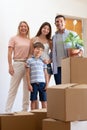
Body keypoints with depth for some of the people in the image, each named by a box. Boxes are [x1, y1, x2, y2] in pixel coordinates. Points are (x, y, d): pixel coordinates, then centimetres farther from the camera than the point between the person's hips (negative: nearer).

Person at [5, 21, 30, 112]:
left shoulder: (29, 40, 13)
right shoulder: (14, 38, 4)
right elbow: (9, 53, -1)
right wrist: (10, 66, -10)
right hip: (17, 64, -4)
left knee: (27, 88, 6)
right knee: (13, 88, -3)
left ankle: (25, 109, 15)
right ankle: (7, 110, 2)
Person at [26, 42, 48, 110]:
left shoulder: (43, 61, 12)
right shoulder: (29, 60, 5)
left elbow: (46, 73, 12)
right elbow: (28, 73, 3)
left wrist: (47, 84, 5)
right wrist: (29, 84, -3)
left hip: (42, 82, 2)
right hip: (33, 83, -2)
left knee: (44, 100, 5)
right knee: (33, 100, 4)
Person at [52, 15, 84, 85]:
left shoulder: (73, 34, 7)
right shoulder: (53, 37, 14)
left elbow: (80, 46, 5)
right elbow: (53, 53, 15)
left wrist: (79, 51, -16)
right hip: (57, 67, 2)